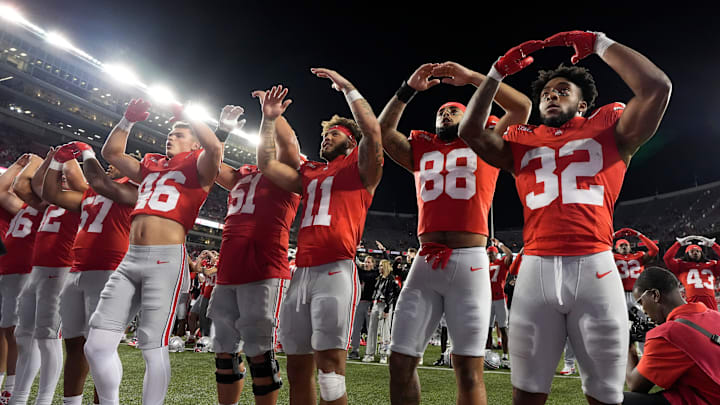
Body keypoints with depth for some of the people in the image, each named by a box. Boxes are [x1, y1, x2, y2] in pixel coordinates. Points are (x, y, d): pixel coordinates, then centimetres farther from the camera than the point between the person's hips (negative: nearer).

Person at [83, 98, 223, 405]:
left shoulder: (196, 168, 5)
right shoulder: (150, 166, 24)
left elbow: (215, 148, -15)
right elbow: (111, 152, 33)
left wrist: (185, 115, -3)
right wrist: (128, 120, 23)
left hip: (166, 260, -7)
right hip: (130, 259, 7)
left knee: (153, 347, -6)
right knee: (96, 344, 5)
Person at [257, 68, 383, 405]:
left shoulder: (360, 168, 8)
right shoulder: (309, 173, 24)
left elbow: (373, 130, -8)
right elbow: (267, 165, 23)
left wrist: (347, 87, -1)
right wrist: (269, 120, 20)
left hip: (336, 272, -6)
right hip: (301, 273, 6)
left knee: (329, 369, -9)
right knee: (298, 370, 9)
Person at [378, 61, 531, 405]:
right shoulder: (421, 151, 20)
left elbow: (522, 107, 2)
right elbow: (383, 131, 16)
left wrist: (471, 77, 1)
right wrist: (408, 89, 9)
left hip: (469, 261, -3)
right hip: (425, 263, 3)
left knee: (468, 368, -1)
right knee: (400, 360, 4)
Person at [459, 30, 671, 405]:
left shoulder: (609, 130, 13)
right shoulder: (522, 142, 18)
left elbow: (657, 87, -1)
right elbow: (471, 131, 7)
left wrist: (599, 43, 6)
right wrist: (498, 72, 9)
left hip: (594, 267, -1)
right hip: (537, 269, 2)